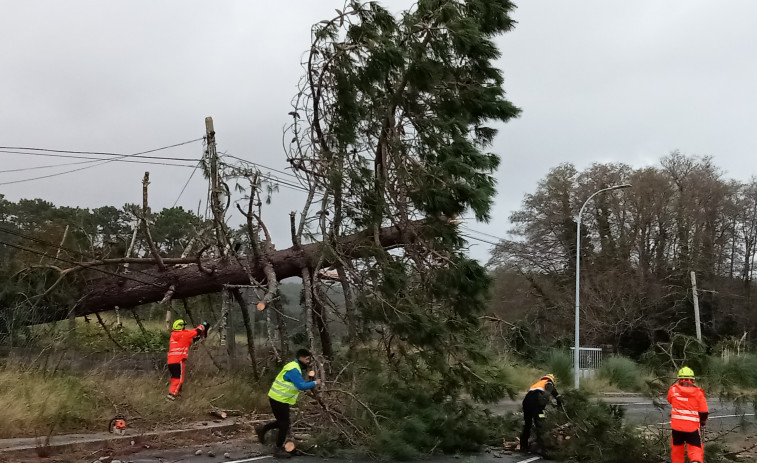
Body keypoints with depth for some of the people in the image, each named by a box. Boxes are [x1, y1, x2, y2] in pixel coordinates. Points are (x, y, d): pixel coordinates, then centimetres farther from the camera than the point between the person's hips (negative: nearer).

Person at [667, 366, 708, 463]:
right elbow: (704, 412, -2)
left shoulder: (673, 389, -2)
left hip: (676, 425, 1)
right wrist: (703, 422, 18)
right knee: (695, 449, 2)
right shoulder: (698, 392, -4)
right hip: (693, 427, -1)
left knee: (677, 448, 19)